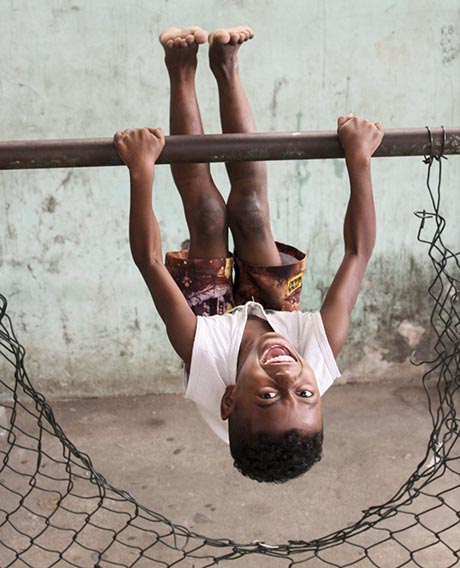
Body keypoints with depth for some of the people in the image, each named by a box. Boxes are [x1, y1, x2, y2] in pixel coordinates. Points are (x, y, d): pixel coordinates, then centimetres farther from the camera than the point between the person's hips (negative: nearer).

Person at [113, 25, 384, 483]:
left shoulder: (206, 364, -48)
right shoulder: (322, 357, -45)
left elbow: (151, 262, -43)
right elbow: (358, 252, -37)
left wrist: (142, 172, -44)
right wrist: (359, 160, -38)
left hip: (217, 322, -1)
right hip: (274, 310, 2)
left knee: (209, 213, -11)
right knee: (250, 211, -7)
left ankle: (182, 72, 8)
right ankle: (225, 68, 11)